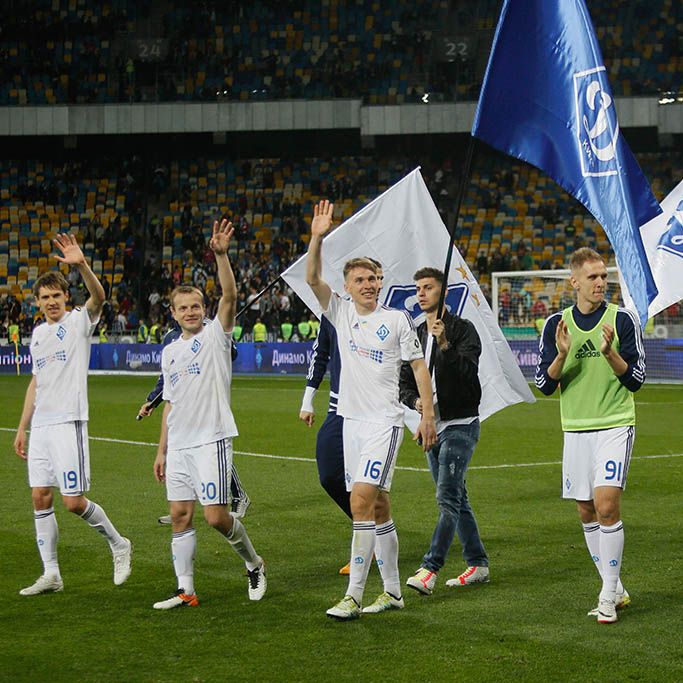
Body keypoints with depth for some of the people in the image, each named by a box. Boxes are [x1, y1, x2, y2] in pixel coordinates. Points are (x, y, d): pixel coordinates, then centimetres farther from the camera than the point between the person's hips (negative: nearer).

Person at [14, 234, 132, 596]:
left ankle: (119, 545, 13)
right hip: (40, 426, 7)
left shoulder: (79, 321, -2)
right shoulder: (38, 333, 17)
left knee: (74, 501, -9)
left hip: (69, 422, -7)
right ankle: (51, 574, 9)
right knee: (40, 498, 3)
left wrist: (81, 265, -41)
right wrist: (22, 428, 19)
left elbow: (98, 297, -24)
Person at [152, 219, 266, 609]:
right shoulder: (170, 352, 15)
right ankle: (186, 591, 7)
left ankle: (254, 563, 15)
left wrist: (221, 255, -31)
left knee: (216, 516, -9)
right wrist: (162, 450, 18)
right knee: (180, 515, 2)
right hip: (179, 445, 6)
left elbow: (230, 296, -19)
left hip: (211, 440, -6)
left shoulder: (215, 335, -1)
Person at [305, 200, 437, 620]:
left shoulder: (396, 320, -1)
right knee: (377, 506, 10)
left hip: (384, 421, -5)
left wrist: (428, 415, -5)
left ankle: (354, 595, -17)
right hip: (352, 420, 5)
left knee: (363, 500, -16)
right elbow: (312, 278, -3)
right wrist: (318, 237, -17)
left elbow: (420, 366, 2)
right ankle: (393, 591, 18)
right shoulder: (341, 313, 9)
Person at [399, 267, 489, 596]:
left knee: (448, 498, -14)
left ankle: (429, 569, -20)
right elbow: (405, 384, 14)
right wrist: (416, 401, -7)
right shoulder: (416, 335, 14)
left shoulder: (463, 329, -6)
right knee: (456, 499, 11)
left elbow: (468, 372, -20)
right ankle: (477, 564, 20)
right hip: (431, 426, 8)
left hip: (460, 424, -8)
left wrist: (445, 344, -32)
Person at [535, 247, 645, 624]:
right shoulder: (556, 324, 4)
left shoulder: (622, 320, -4)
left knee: (607, 505, -15)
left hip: (614, 425, -4)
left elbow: (636, 379, -4)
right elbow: (544, 384, 3)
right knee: (586, 512, 7)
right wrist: (562, 355, -15)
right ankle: (614, 590, 21)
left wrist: (610, 354, -21)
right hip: (575, 429, 4)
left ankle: (608, 595, -6)